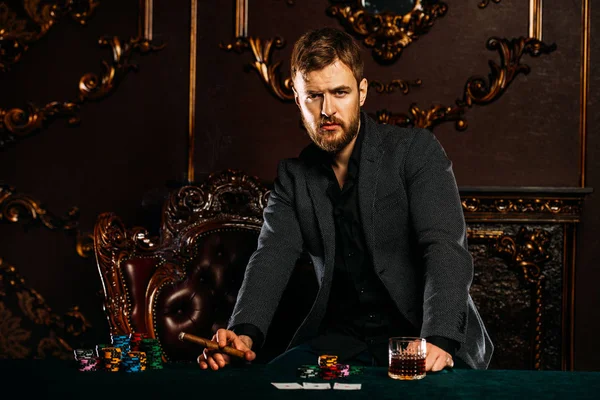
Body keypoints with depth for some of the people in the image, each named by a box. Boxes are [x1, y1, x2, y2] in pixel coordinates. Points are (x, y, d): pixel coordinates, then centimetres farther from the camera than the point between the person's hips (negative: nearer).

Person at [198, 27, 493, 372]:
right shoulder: (294, 176, 9)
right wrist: (244, 332, -27)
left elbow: (446, 248, -16)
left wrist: (439, 340, -34)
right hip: (341, 339, 4)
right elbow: (273, 258, -5)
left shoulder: (416, 150, -4)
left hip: (421, 337, -3)